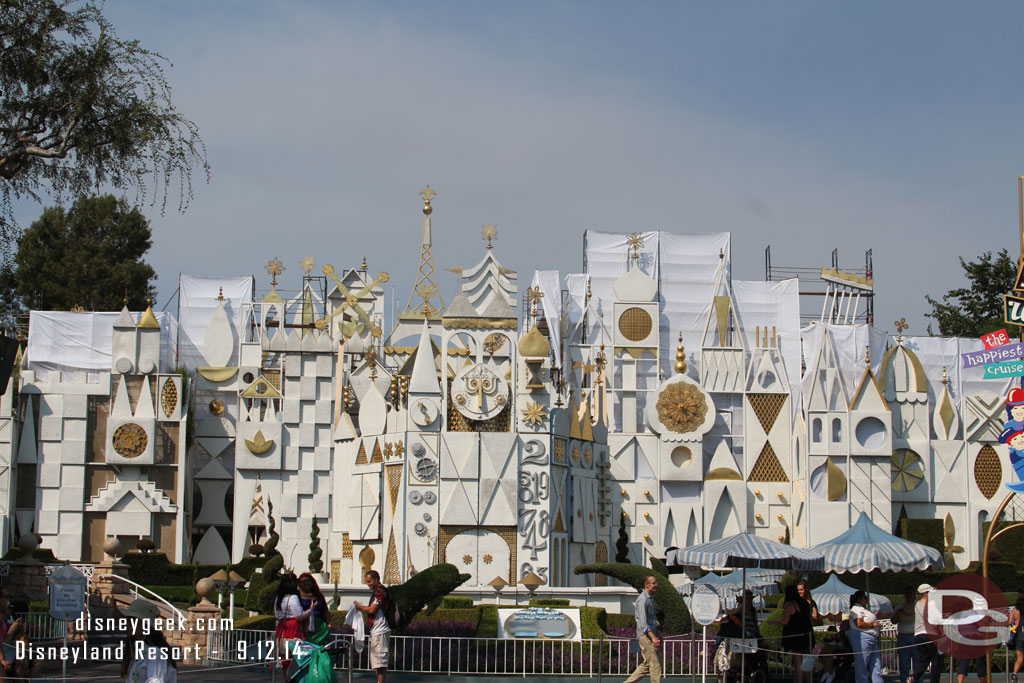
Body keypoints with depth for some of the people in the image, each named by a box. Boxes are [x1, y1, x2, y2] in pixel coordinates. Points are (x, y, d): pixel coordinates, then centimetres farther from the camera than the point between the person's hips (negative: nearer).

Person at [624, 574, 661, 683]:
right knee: (655, 664, -9)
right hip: (645, 635, -10)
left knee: (647, 664, 11)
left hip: (651, 634, 10)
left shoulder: (650, 598, 17)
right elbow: (643, 622, -21)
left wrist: (657, 636, 24)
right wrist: (653, 637, -29)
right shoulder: (643, 599, -14)